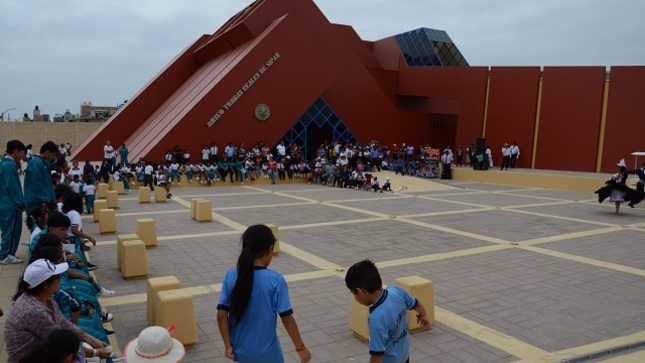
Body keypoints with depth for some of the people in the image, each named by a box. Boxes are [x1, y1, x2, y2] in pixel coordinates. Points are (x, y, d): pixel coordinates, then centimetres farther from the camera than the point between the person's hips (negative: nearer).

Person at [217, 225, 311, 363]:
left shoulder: (230, 276, -9)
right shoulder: (275, 280, -18)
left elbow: (221, 315, -9)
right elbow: (287, 318, -16)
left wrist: (228, 346, 1)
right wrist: (300, 347, -4)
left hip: (240, 349, 4)